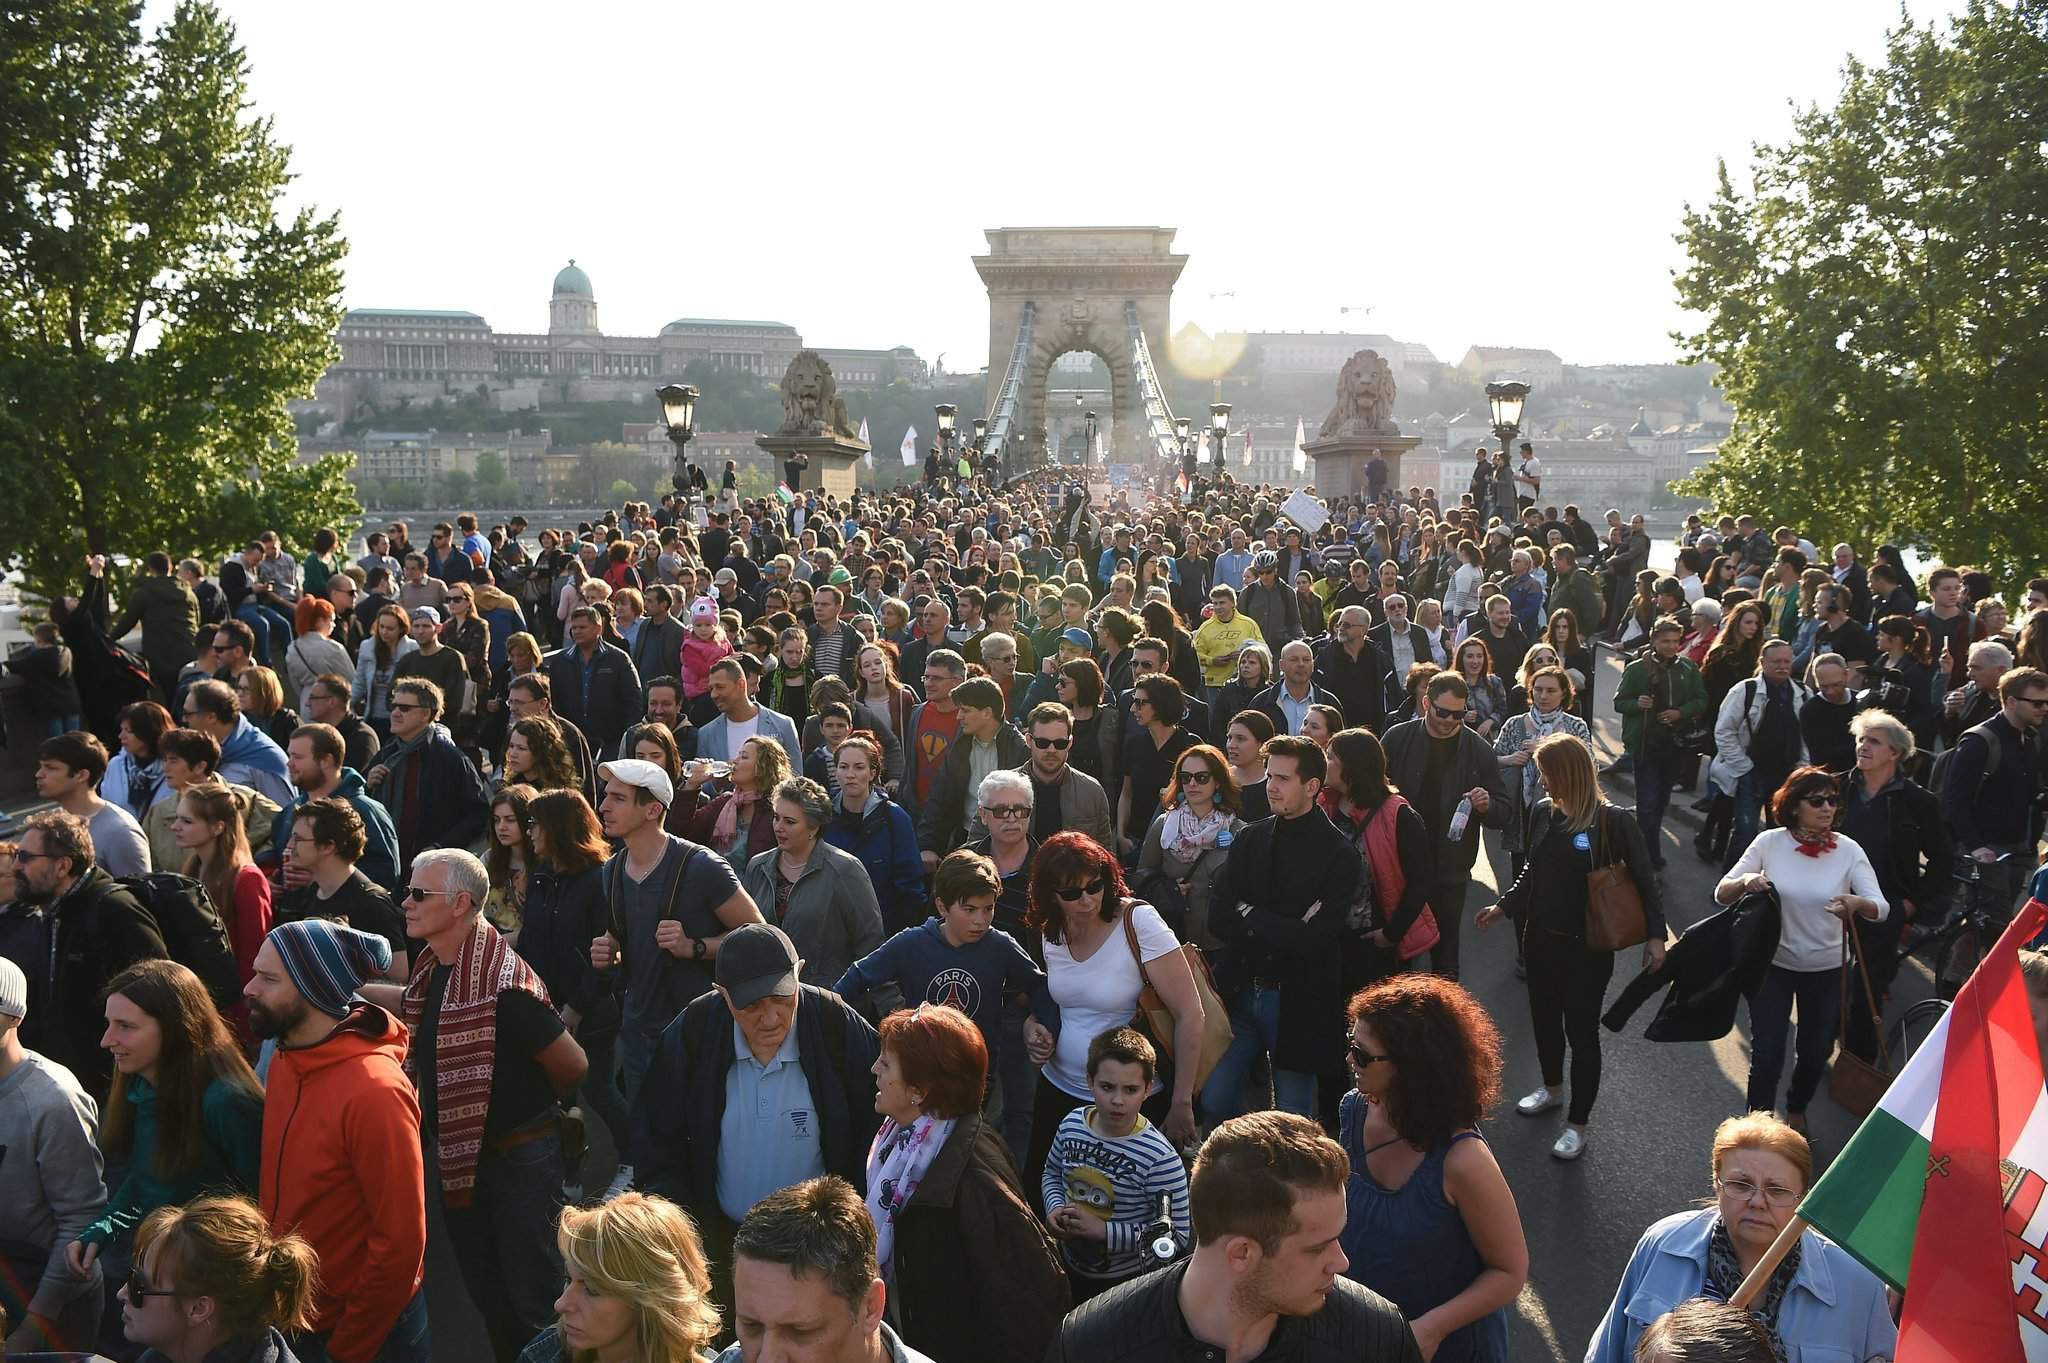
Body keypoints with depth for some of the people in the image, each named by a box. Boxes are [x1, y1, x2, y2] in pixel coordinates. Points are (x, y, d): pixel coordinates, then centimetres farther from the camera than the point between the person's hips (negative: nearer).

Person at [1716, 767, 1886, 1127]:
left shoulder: (1848, 851, -10)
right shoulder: (1770, 843, -12)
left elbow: (1881, 907, -18)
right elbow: (1721, 894, -13)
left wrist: (1857, 903, -41)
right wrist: (1745, 882, -35)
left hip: (1827, 969, 2)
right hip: (1773, 964, -2)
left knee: (1815, 1054, 18)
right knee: (1766, 1056, -2)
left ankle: (1796, 1110, 49)